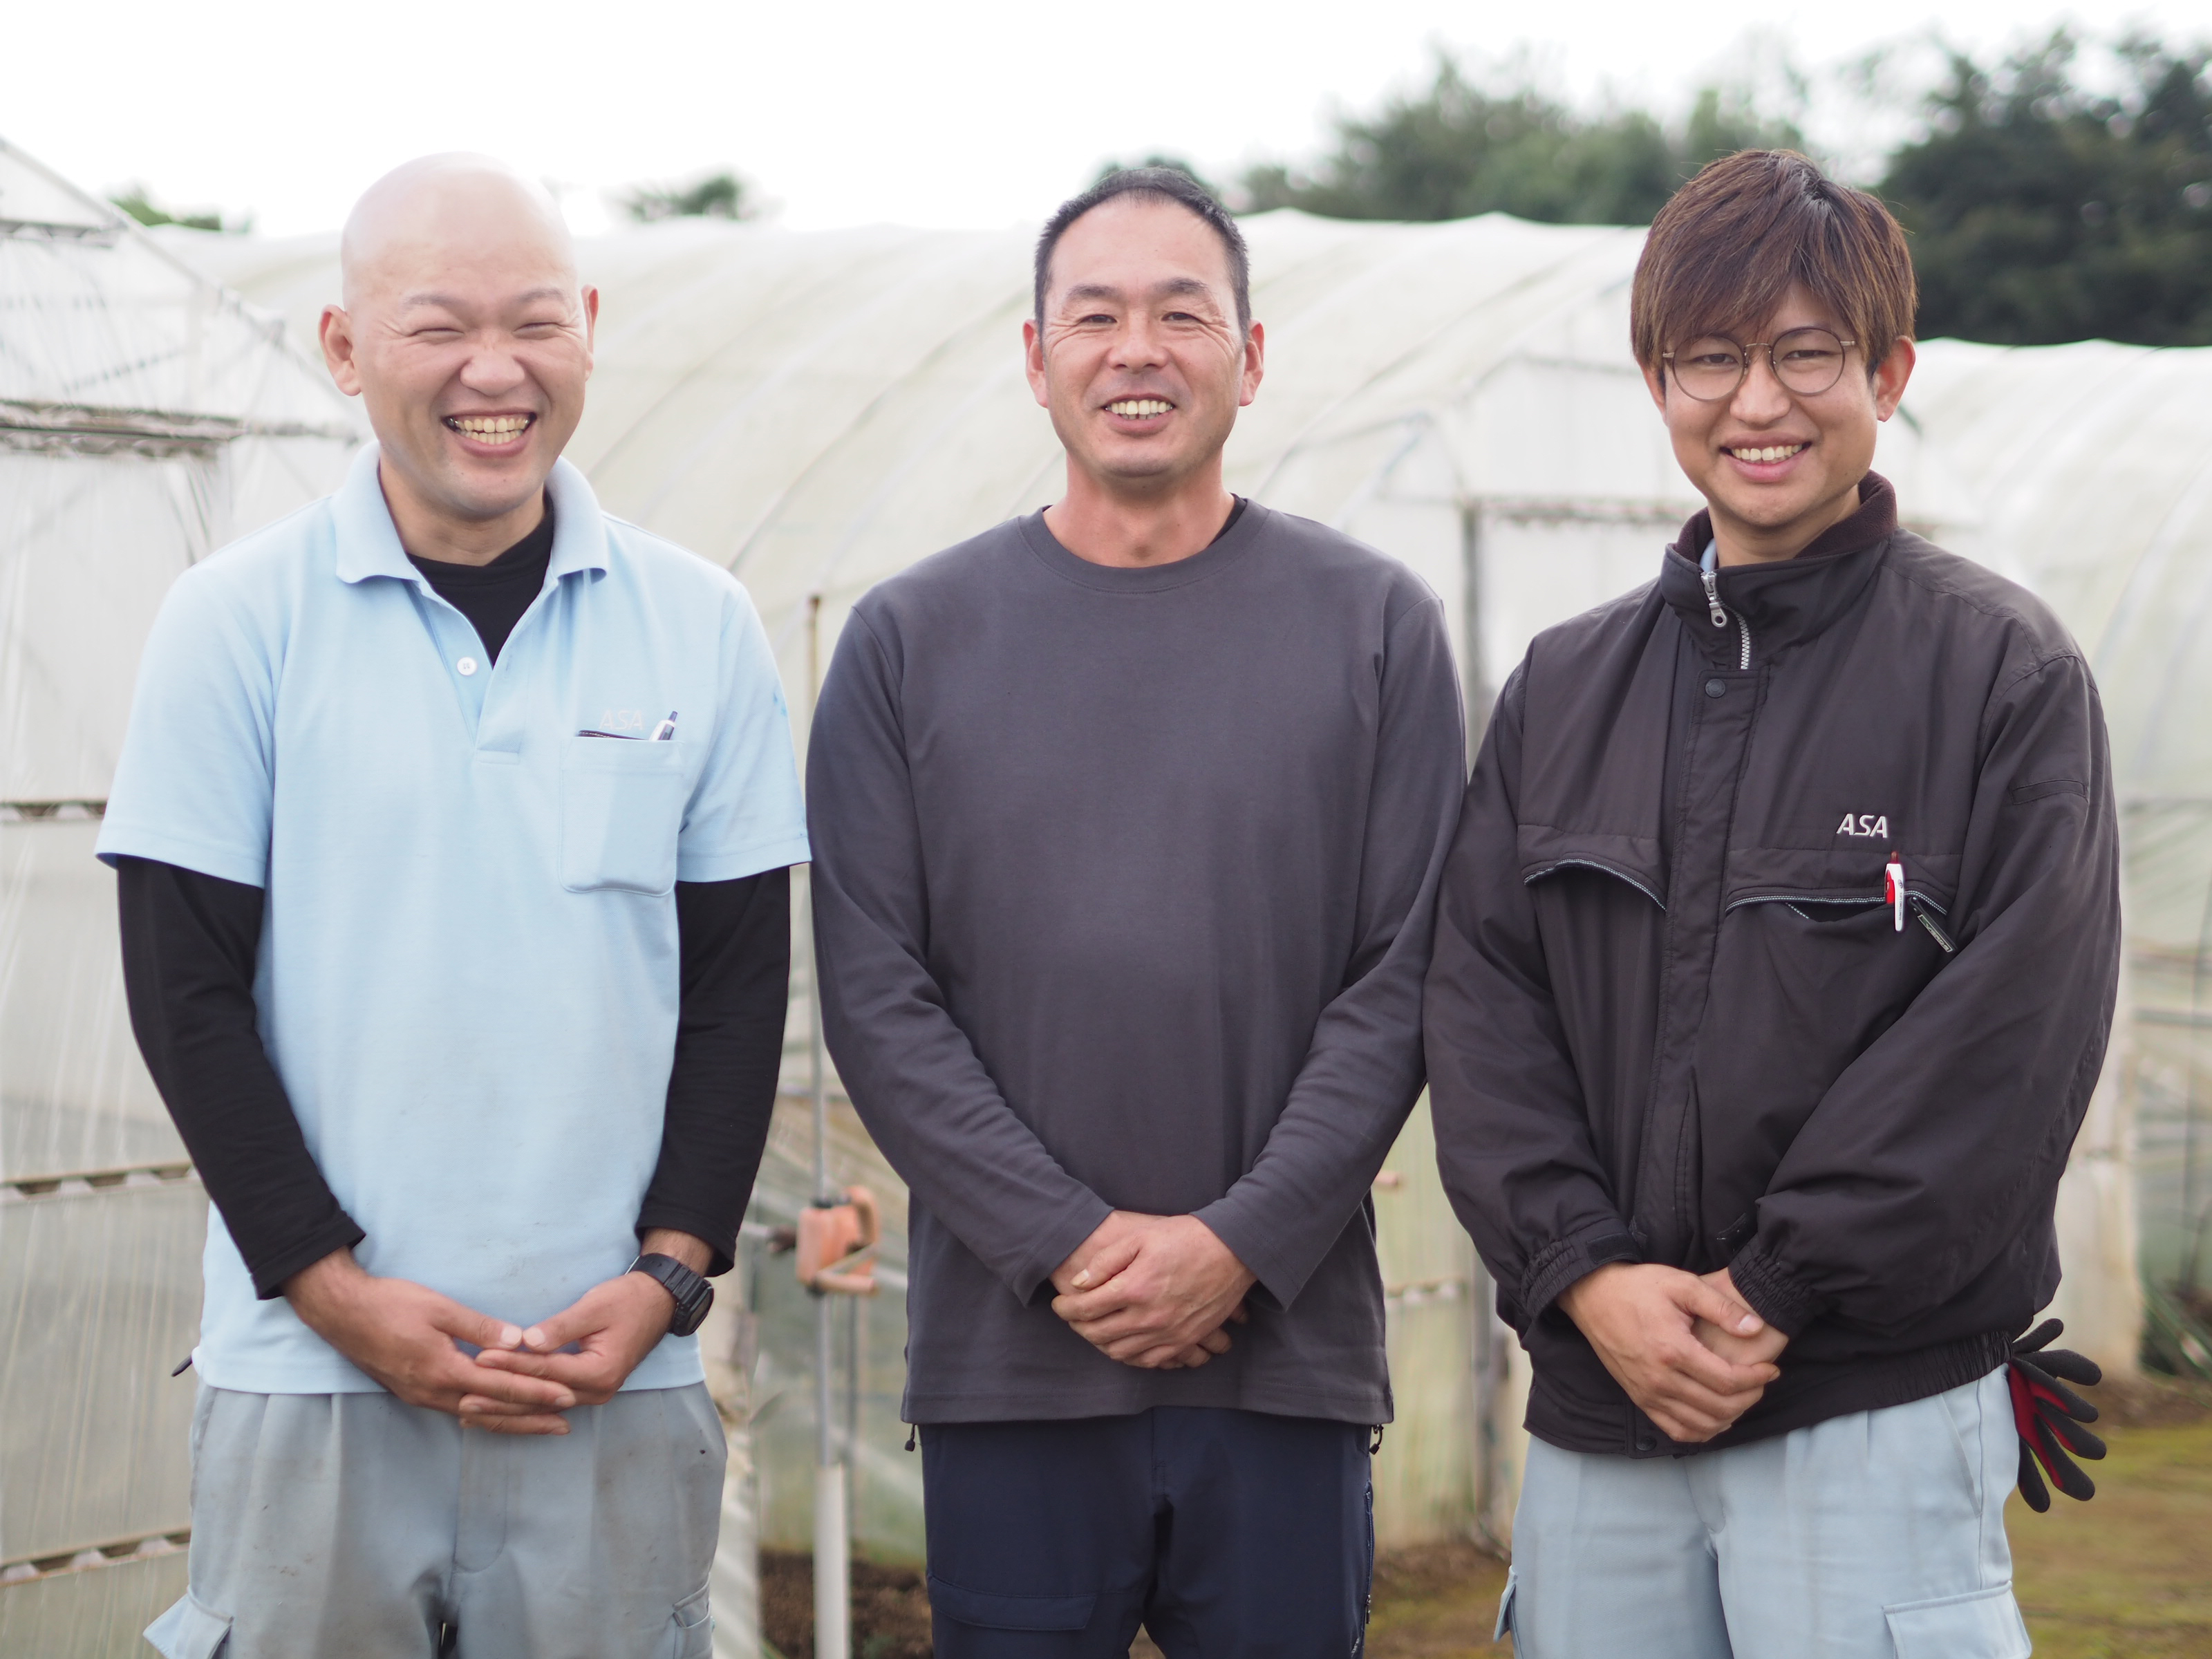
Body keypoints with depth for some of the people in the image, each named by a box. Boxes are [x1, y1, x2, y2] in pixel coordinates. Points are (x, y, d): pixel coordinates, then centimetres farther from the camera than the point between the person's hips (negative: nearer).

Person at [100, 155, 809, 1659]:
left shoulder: (701, 627, 5)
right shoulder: (237, 621, 0)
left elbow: (741, 983, 8)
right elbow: (186, 989, -1)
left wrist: (671, 1274, -3)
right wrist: (336, 1289, -8)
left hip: (619, 1376, 2)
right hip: (309, 1368, -1)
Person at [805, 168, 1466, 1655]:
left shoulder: (1375, 625, 4)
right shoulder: (911, 638, 6)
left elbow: (1404, 981, 0)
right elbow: (876, 995, 1)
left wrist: (1240, 1242, -10)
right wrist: (1067, 1241, -9)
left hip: (1288, 1348, 0)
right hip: (1004, 1362, 0)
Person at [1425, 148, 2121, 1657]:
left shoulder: (2006, 671, -2)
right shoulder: (1565, 687, 13)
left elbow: (2012, 1034, -10)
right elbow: (1480, 1001, 7)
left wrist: (1774, 1294, -14)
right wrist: (1587, 1274, -8)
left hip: (1877, 1407, -4)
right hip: (1595, 1417, 4)